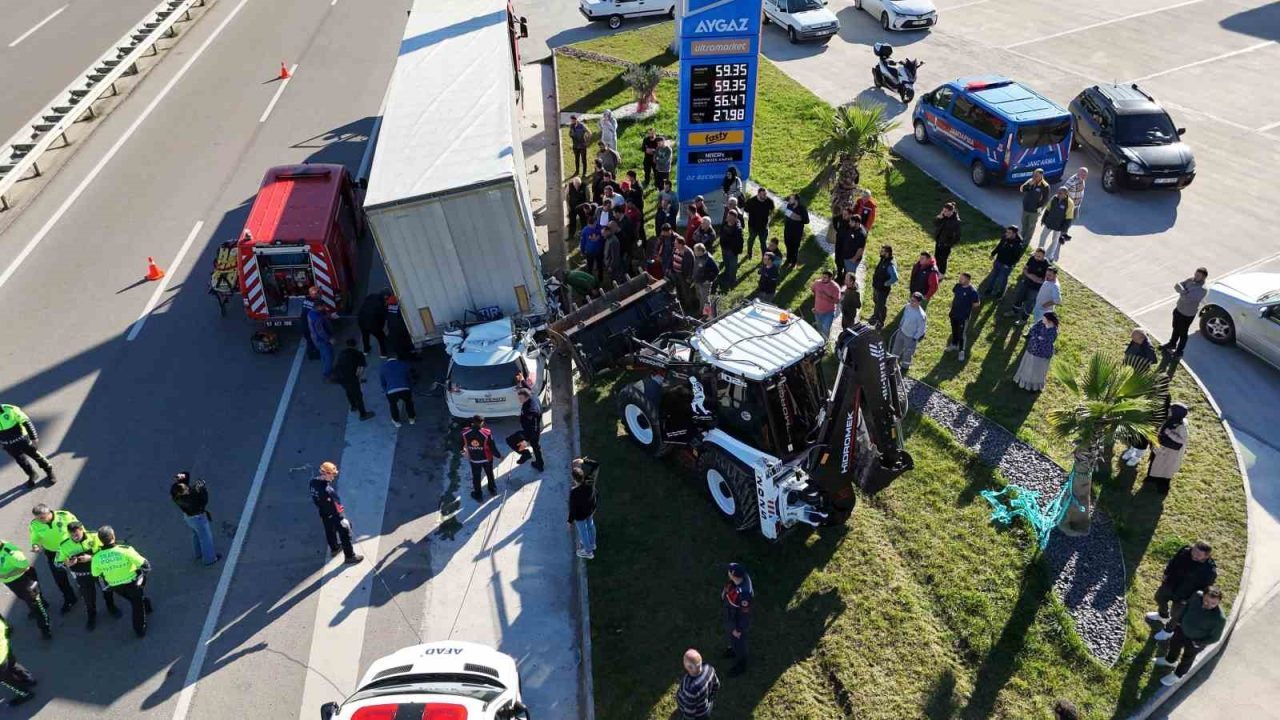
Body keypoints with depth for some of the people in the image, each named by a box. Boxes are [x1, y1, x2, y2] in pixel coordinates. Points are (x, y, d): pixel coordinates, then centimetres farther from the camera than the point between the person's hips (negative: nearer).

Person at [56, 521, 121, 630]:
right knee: (88, 597, 13)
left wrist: (91, 557, -33)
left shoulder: (94, 537, -23)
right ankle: (92, 616, 42)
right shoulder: (64, 545, -18)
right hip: (83, 576, 0)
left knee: (107, 589, 22)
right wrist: (67, 564, -29)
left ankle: (111, 607, 51)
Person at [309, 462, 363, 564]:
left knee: (329, 531, 32)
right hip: (333, 515, -8)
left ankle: (334, 548, 57)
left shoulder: (314, 481, -16)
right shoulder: (327, 490, -41)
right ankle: (349, 556, 30)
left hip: (323, 513, 8)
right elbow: (334, 507, -30)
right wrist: (342, 518, -18)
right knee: (345, 534, 13)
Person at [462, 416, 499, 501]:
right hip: (487, 459, -1)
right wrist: (498, 455, -2)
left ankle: (478, 495, 41)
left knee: (476, 477, 24)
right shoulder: (487, 434, -31)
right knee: (490, 474, 27)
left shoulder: (465, 433, -23)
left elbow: (462, 445, -4)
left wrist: (463, 451, 20)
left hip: (473, 459, 1)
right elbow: (492, 447, -21)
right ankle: (493, 490, 49)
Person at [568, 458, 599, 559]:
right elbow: (596, 465, -14)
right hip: (591, 509, 6)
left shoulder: (574, 493, -41)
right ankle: (592, 544, 60)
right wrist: (584, 461, -16)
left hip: (580, 515, -5)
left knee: (583, 531, 22)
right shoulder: (590, 481, -30)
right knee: (590, 525, 32)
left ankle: (588, 552, 46)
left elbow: (573, 508, -25)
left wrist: (570, 521, -9)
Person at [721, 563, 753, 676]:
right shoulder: (743, 577, -24)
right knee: (731, 635, 34)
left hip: (738, 621, -7)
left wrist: (739, 630, -14)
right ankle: (734, 650, 64)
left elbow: (745, 614, -29)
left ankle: (741, 664, 49)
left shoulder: (744, 594, -46)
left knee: (738, 642, 21)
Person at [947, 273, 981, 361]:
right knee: (954, 331, 24)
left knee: (961, 333, 4)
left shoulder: (972, 291, -24)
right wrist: (952, 308, 11)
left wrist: (967, 308, -3)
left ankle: (962, 351, 20)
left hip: (964, 316, -6)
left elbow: (977, 304, -14)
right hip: (954, 313, 6)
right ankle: (954, 345, 45)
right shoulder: (957, 286, -6)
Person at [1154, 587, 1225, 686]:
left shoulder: (1219, 618, -38)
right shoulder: (1197, 596, -27)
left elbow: (1214, 637, -21)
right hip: (1183, 630, 4)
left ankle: (1177, 675, 52)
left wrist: (1197, 643, -14)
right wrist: (1182, 619, 1)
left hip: (1196, 642, -4)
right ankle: (1169, 660, 63)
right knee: (1174, 644, 31)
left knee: (1187, 658, 24)